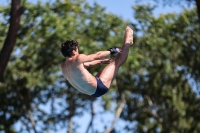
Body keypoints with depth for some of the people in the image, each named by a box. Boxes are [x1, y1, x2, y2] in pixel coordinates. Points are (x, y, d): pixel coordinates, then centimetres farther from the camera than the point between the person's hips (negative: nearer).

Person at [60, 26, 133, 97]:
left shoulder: (63, 66, 6)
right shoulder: (77, 59, -21)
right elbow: (97, 55, -9)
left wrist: (101, 61, 32)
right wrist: (111, 50, 9)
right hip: (99, 87, -9)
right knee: (117, 62, 3)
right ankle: (127, 42, 22)